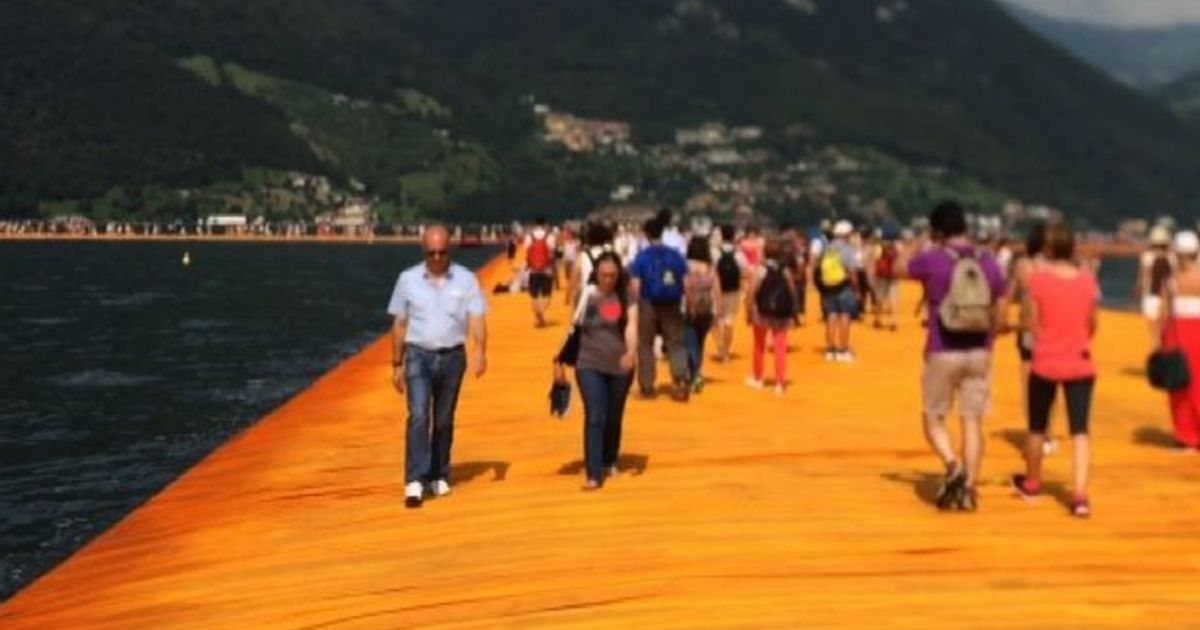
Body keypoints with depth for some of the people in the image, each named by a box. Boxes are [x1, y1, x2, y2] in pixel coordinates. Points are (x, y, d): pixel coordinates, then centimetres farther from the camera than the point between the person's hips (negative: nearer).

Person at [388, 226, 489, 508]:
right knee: (418, 416, -14)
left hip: (452, 357, 1)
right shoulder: (408, 279, 2)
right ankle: (415, 482, -16)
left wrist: (480, 351, -25)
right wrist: (397, 365, 8)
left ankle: (439, 477, 24)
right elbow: (400, 324, 8)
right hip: (418, 356, 0)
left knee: (444, 421, 9)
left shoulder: (466, 279, -1)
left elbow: (477, 319, -8)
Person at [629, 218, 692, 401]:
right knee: (675, 343, 9)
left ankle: (647, 386, 13)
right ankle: (681, 379, -7)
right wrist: (684, 303, 9)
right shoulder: (675, 255, 1)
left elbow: (635, 285, -10)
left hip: (649, 305, -2)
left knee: (645, 345, 10)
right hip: (672, 306, 2)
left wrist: (636, 304, -1)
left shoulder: (642, 256, -5)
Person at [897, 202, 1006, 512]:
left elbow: (900, 267, 10)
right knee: (973, 421, 9)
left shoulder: (931, 259, -10)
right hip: (979, 353, 3)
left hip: (943, 353, -3)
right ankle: (968, 489, 9)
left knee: (934, 418, 11)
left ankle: (953, 464, -12)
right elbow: (999, 315, 8)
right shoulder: (989, 263, 2)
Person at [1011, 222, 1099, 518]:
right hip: (1080, 365, 1)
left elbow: (1031, 324, -10)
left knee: (1037, 428, 17)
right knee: (1080, 431, 2)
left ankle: (1031, 483, 36)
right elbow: (1092, 326, 5)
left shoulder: (1038, 277, -11)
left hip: (1045, 364, -1)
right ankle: (1080, 495, -11)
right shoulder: (1088, 279, -3)